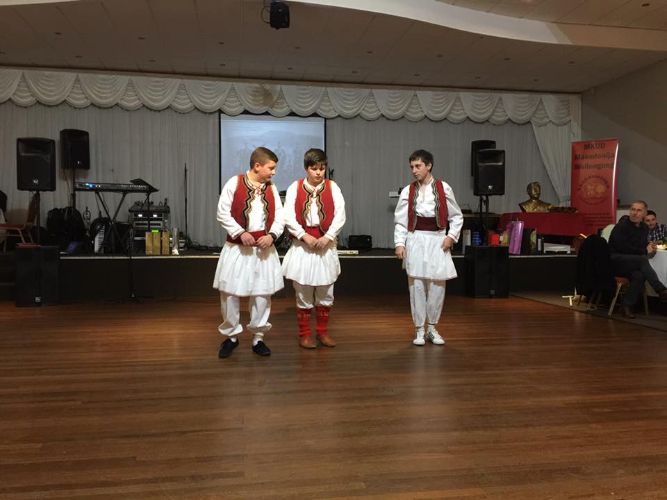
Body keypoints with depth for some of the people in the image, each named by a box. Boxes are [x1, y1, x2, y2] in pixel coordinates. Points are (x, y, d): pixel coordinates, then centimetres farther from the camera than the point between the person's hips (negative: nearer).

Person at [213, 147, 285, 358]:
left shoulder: (271, 188, 7)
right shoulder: (234, 184, -6)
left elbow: (279, 217, 6)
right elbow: (223, 214, -7)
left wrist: (272, 235, -12)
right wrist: (241, 233, -17)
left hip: (263, 248, 3)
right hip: (237, 248, -3)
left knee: (262, 293, 6)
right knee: (230, 292, 1)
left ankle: (258, 338, 20)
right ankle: (231, 336, 20)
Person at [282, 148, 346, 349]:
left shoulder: (332, 187, 4)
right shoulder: (295, 187, 0)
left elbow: (340, 215, -3)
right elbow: (288, 217, -6)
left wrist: (328, 236, -13)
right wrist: (304, 236, -13)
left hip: (326, 245, 2)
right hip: (302, 246, -1)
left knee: (326, 293, 9)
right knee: (303, 294, 4)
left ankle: (322, 332, 24)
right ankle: (304, 334, 16)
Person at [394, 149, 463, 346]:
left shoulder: (443, 188, 1)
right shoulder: (407, 191, 1)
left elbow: (456, 216, 8)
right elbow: (400, 221, 1)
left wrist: (451, 236, -2)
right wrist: (399, 243, -7)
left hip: (438, 242, 0)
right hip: (415, 241, 0)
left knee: (437, 286, 3)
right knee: (416, 287, 1)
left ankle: (432, 328, 20)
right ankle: (419, 330, 14)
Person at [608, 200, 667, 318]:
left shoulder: (644, 228, 13)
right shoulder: (621, 226, -9)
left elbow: (642, 246, 19)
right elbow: (622, 247, -18)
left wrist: (649, 248, -6)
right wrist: (644, 251, -11)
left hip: (629, 265, 5)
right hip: (614, 261, -5)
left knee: (639, 275, -30)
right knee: (642, 259, -31)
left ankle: (627, 305, -20)